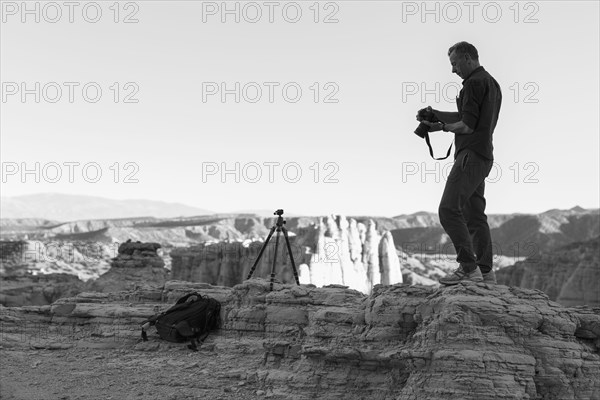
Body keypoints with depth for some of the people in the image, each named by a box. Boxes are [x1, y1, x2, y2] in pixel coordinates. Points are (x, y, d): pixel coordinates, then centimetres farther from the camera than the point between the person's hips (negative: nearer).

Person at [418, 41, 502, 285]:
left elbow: (468, 125, -16)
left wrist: (442, 127, -1)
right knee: (475, 214, 11)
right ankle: (486, 272, 12)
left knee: (449, 209, -14)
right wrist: (437, 114, 15)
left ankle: (469, 268, -17)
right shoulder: (491, 82, 20)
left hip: (471, 155, -10)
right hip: (483, 157, 10)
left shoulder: (474, 83, -11)